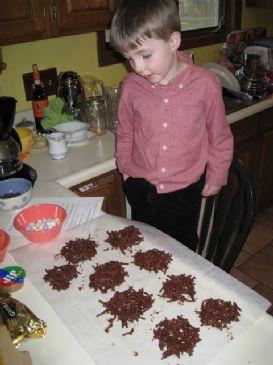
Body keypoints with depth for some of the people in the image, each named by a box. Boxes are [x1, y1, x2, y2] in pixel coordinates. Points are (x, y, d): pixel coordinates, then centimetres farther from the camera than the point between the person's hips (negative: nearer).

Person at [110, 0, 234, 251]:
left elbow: (220, 136, -1)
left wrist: (216, 176, 5)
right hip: (140, 190, 2)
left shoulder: (205, 84, -15)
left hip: (185, 190, -1)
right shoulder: (131, 85, -10)